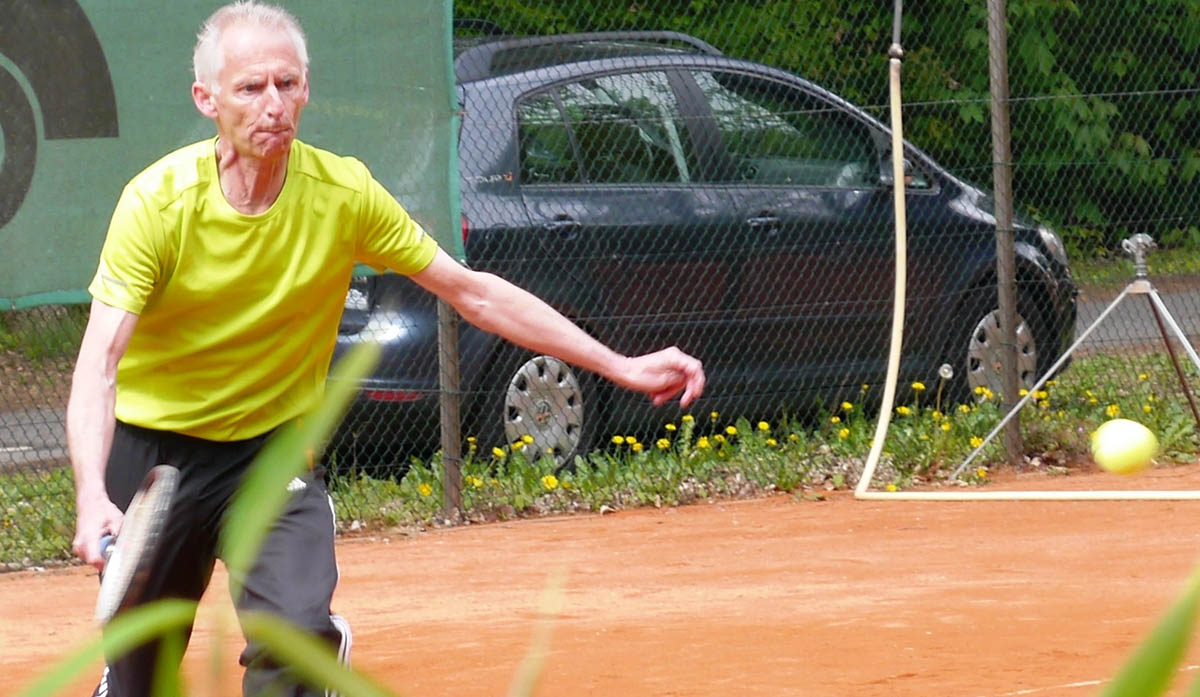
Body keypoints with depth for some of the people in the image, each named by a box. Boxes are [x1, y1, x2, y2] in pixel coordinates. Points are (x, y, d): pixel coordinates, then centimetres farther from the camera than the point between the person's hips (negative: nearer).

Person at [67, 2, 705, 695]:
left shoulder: (343, 192, -13)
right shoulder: (158, 201, -20)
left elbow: (474, 293, -4)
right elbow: (101, 359, -26)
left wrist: (621, 366, -6)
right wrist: (93, 498, -42)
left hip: (274, 446, 1)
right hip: (155, 447, -1)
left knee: (297, 633, -26)